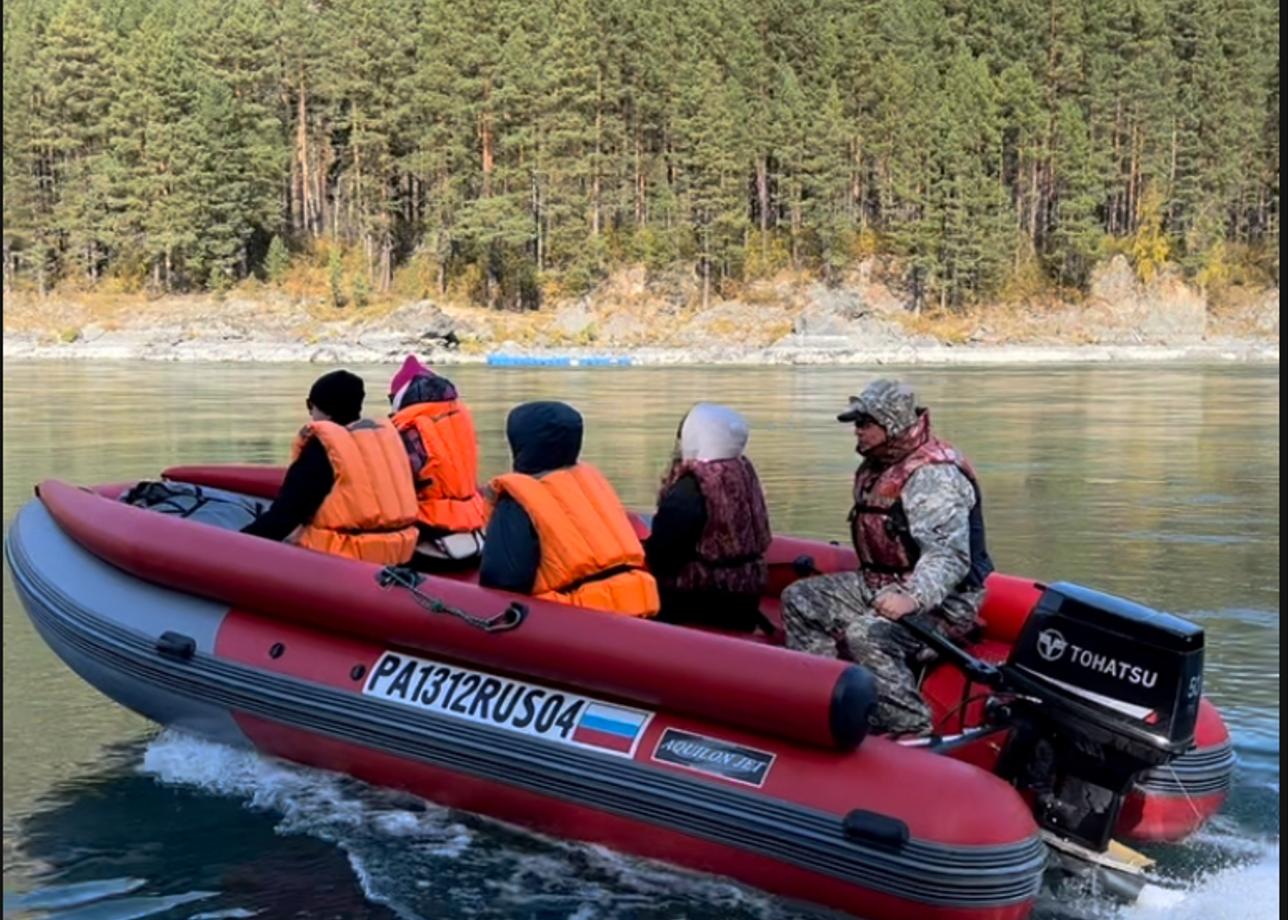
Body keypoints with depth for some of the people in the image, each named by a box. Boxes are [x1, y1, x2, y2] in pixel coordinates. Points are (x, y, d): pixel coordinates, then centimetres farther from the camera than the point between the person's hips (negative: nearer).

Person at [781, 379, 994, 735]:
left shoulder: (932, 475, -21)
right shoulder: (876, 468, 12)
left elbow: (948, 555, -31)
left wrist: (913, 599, -44)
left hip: (942, 600, -11)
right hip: (880, 584, 11)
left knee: (866, 635, -35)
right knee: (799, 599, 8)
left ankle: (914, 734, -28)